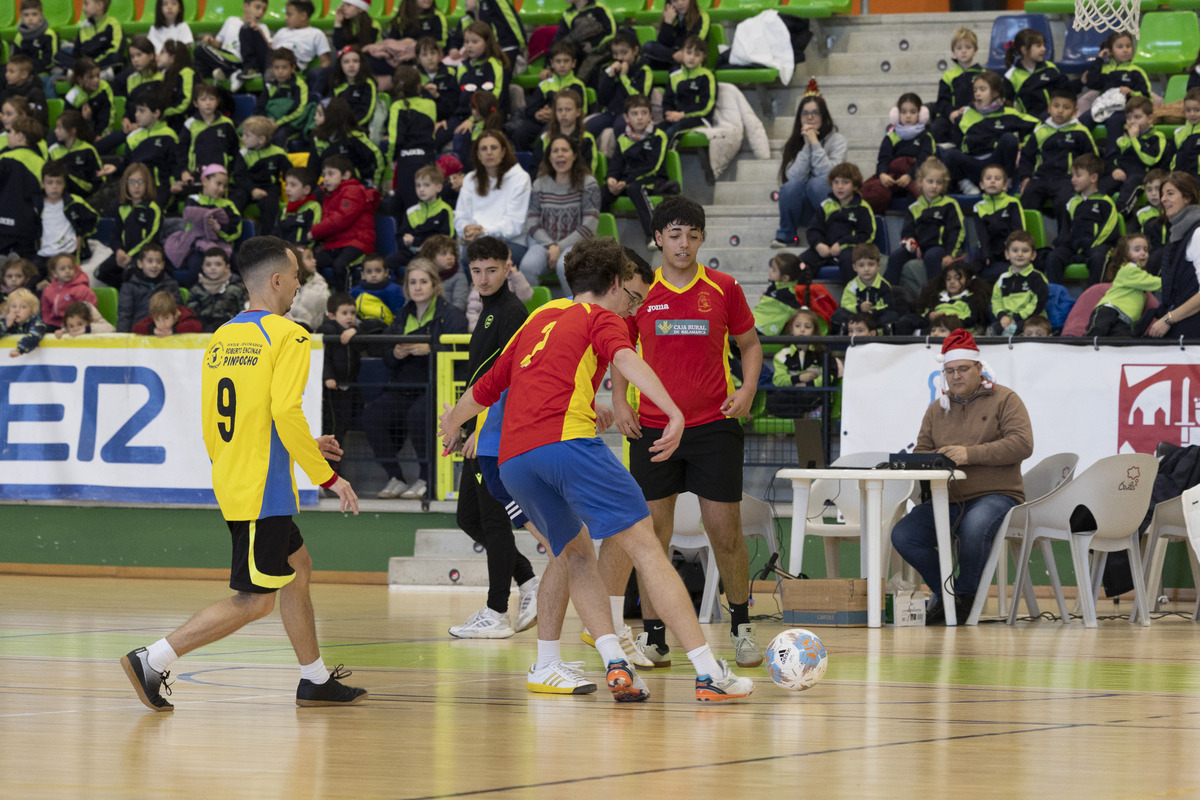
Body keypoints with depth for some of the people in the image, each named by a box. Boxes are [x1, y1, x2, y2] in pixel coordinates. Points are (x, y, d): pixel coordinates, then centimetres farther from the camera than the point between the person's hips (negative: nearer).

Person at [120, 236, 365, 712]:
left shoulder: (222, 338, 12)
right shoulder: (288, 337, -12)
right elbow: (286, 413, -22)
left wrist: (304, 446, 25)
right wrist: (327, 478, -14)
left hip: (231, 483, 9)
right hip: (264, 490, -9)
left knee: (297, 567, 22)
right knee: (254, 602, -4)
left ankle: (316, 682, 28)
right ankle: (153, 660, -11)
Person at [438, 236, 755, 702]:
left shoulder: (537, 323, 32)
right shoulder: (601, 318, 15)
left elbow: (485, 389, 43)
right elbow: (625, 359, -9)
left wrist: (453, 423, 63)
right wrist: (672, 411, -23)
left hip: (511, 462, 6)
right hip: (567, 439, -6)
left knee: (576, 554, 24)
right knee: (645, 548, -6)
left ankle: (616, 666, 6)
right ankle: (708, 673, -14)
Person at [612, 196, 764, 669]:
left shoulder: (723, 289, 1)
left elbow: (750, 343, 12)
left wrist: (748, 389, -5)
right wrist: (619, 402, -1)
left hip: (714, 426, -1)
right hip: (652, 429, 1)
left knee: (726, 532, -2)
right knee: (653, 532, 0)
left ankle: (741, 626, 15)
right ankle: (653, 635, 7)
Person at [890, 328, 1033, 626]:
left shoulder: (1004, 400, 2)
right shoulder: (937, 409, 18)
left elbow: (1022, 444, -12)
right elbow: (920, 452, 17)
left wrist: (970, 454, -21)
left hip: (995, 496, -5)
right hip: (947, 500, 5)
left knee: (974, 527, -38)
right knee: (902, 536, -16)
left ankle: (966, 595, -11)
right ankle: (943, 593, 6)